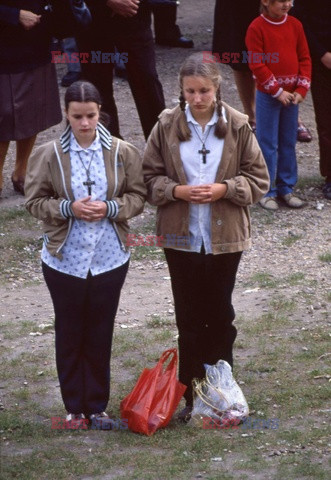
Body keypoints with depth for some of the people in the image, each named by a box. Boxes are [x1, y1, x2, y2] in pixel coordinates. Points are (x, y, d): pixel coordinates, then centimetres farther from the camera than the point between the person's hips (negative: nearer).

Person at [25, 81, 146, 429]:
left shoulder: (122, 153, -4)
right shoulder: (48, 155, -7)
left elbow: (137, 196, 1)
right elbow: (35, 201, -3)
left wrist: (109, 208, -17)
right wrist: (68, 208, -19)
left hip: (109, 258, 1)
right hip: (65, 259, -1)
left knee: (100, 335, 10)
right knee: (69, 334, 9)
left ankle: (97, 406, 22)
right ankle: (74, 407, 21)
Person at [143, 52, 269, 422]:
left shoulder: (237, 127, -6)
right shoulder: (167, 126, -5)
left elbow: (258, 179, -1)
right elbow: (150, 177, 1)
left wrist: (223, 189, -17)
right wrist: (178, 191, -17)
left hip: (225, 237, 0)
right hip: (180, 236, 0)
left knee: (220, 314, 11)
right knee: (189, 318, 7)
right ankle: (192, 394, 15)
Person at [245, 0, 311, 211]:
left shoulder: (295, 25, 2)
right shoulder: (256, 28, -12)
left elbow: (305, 58, 5)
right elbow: (257, 65, -13)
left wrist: (301, 89, -5)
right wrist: (278, 91, -14)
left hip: (291, 94, 4)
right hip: (267, 95, -4)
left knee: (289, 143, 11)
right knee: (268, 145, 2)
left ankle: (286, 187, 22)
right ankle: (267, 191, 10)